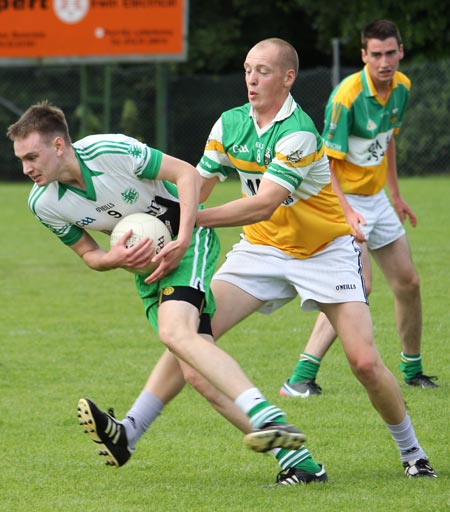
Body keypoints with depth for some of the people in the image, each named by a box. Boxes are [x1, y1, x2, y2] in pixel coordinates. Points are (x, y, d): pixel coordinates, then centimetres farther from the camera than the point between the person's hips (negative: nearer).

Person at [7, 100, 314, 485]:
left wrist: (181, 242, -21)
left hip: (187, 237, -5)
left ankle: (268, 420, -40)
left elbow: (186, 173, -14)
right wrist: (116, 259, -17)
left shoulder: (111, 151, -24)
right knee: (196, 366, -11)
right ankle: (292, 456, -11)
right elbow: (88, 254, 6)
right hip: (144, 260, 5)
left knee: (175, 332, -30)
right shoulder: (43, 204, -8)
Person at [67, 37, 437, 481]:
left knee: (364, 362, -12)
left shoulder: (298, 133, -24)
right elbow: (196, 185, 5)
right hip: (260, 249, 5)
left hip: (325, 252, -5)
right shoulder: (230, 124, -3)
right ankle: (129, 432, -19)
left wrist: (190, 219, -36)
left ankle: (411, 452, 11)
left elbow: (263, 205, -32)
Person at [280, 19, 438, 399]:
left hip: (376, 199, 8)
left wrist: (396, 195, 22)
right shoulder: (347, 96, -24)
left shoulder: (401, 87, 0)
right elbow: (325, 161, -23)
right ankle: (302, 377, -24)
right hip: (343, 199, -8)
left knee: (408, 282, 12)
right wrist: (345, 211, -34)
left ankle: (413, 369, 32)